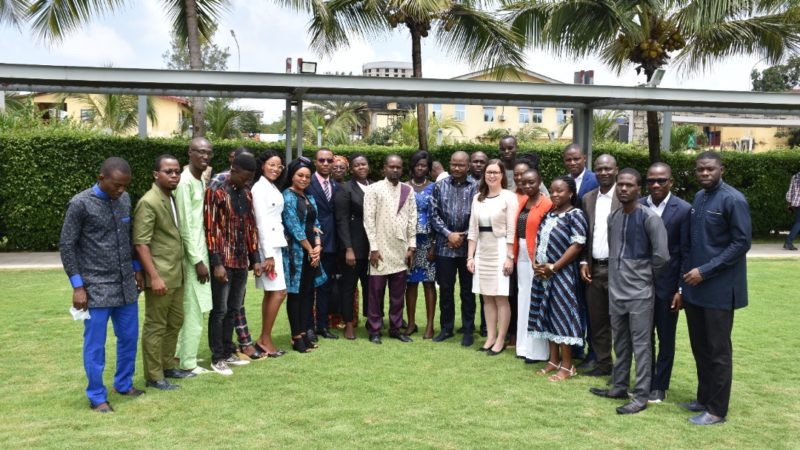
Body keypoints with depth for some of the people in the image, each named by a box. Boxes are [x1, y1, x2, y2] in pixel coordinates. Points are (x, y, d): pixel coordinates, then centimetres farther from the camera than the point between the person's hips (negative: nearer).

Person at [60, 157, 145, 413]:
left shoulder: (125, 200, 6)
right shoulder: (80, 204, -11)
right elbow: (66, 246, -8)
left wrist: (137, 270, 16)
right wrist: (78, 286, -10)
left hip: (126, 285, 6)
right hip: (96, 288, -5)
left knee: (129, 337, 14)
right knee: (95, 344, 3)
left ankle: (123, 384, 32)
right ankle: (97, 396, 17)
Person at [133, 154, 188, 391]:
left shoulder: (173, 199, 12)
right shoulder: (148, 203, -14)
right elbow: (141, 244, -18)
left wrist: (179, 270, 15)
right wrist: (154, 276, -22)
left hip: (176, 275, 9)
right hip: (160, 277, -8)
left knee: (175, 322, 17)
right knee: (155, 326, 2)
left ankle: (168, 366, 30)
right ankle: (153, 376, 11)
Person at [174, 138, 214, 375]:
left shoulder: (201, 180, 12)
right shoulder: (185, 182, -15)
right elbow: (185, 226, -18)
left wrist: (202, 255, 11)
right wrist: (198, 260, -17)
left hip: (200, 250, 9)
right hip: (191, 253, -9)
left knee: (190, 307, 15)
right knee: (193, 309, -2)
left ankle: (181, 353, 26)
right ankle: (187, 362, 7)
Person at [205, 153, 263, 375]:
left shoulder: (246, 194, 12)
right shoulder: (215, 191, -9)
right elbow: (210, 229, -13)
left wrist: (255, 259, 11)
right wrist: (216, 263, -16)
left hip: (242, 261, 7)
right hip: (224, 261, -6)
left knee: (234, 309, 13)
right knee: (220, 310, 1)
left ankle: (228, 352, 23)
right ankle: (217, 358, 10)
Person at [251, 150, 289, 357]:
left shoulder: (272, 187, 15)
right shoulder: (260, 187, -12)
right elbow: (262, 222, -17)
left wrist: (273, 252, 9)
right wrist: (268, 255, -20)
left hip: (275, 244, 9)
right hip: (267, 245, -9)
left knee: (271, 292, 9)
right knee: (279, 292, -9)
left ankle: (264, 340, 14)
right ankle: (264, 339, 0)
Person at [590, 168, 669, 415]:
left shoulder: (649, 217, -13)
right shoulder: (613, 217, 8)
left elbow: (661, 256, -12)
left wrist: (645, 274, 0)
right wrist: (619, 272, 11)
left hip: (640, 292, -6)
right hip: (616, 290, 6)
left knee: (640, 344, 0)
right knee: (620, 342, 16)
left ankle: (641, 396, 7)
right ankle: (619, 387, 27)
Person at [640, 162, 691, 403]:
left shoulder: (683, 210, -9)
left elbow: (686, 252, -8)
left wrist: (682, 289, -11)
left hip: (667, 285, -3)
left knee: (666, 339, 11)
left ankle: (659, 386, 25)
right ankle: (645, 382, 28)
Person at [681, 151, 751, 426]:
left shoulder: (733, 200, -12)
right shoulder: (698, 198, 11)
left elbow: (742, 243, -15)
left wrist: (705, 271, -17)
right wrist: (689, 273, 8)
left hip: (719, 289, -7)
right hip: (695, 286, 7)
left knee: (718, 350, 3)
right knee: (700, 347, 15)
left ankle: (717, 410, 15)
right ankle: (704, 398, 29)